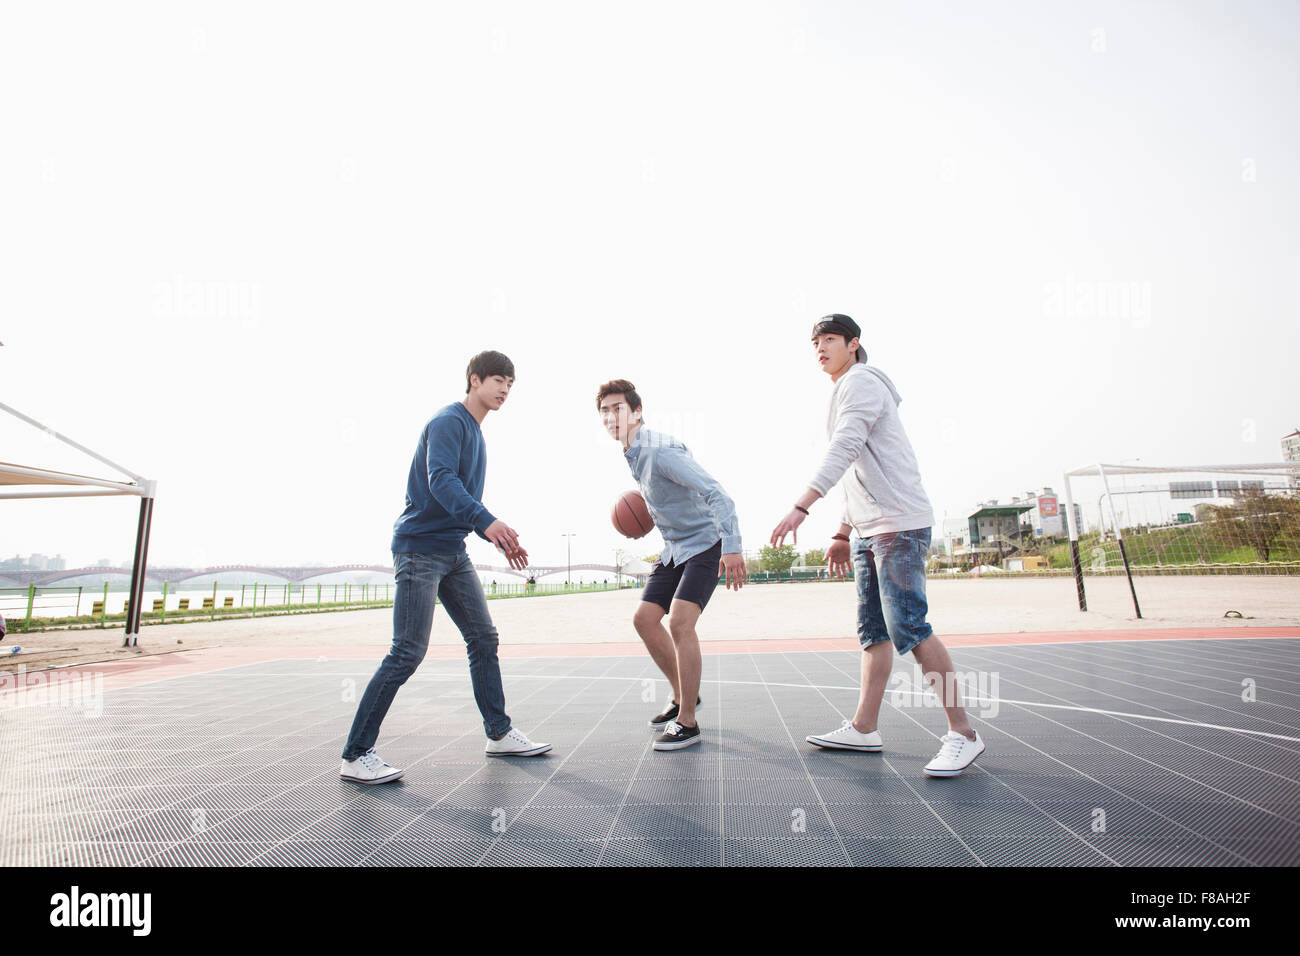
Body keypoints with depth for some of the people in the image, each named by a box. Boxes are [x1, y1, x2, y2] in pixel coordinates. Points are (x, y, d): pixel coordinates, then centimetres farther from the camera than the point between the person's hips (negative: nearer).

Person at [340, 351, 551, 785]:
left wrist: (501, 540, 15)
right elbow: (440, 479, -26)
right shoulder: (448, 422, -9)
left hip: (454, 553, 9)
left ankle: (499, 733, 21)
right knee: (407, 652, -8)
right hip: (420, 548, -9)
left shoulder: (476, 434, 19)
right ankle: (356, 756, 5)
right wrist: (487, 521, -38)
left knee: (484, 639, 9)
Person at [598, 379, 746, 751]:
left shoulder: (659, 450, -23)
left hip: (705, 543, -9)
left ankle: (687, 722, -6)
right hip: (674, 549, 9)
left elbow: (714, 493, -29)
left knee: (679, 622, -20)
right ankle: (683, 695, 24)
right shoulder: (634, 454, 6)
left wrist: (732, 546, -37)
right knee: (644, 619, 6)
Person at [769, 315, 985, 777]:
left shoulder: (860, 381, -6)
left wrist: (801, 506, -32)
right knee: (873, 631, 8)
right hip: (868, 531, 10)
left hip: (899, 523, -10)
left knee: (909, 628, -11)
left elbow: (843, 450, -23)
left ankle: (963, 734, 0)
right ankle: (863, 729, 14)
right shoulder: (846, 393, 24)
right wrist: (843, 535, 22)